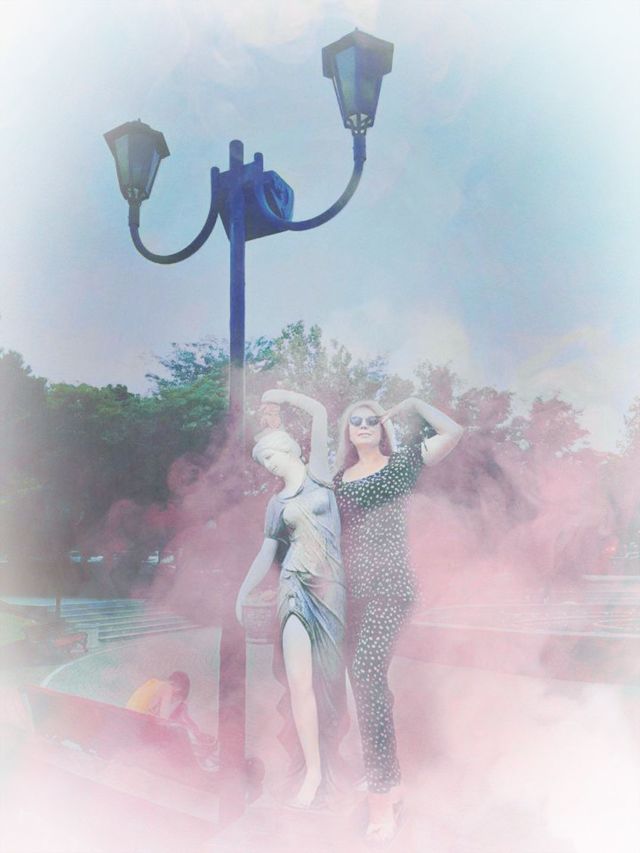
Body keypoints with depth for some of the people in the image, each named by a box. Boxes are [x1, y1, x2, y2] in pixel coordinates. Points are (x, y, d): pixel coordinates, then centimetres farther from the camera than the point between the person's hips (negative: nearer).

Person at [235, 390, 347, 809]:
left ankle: (328, 762, 20)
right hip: (296, 589, 2)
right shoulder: (276, 503, 14)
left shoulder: (318, 474, 5)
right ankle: (313, 770, 3)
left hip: (331, 586, -2)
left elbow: (320, 412, -3)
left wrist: (284, 396, 3)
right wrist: (243, 592, 16)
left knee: (327, 679, 3)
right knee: (300, 681, -9)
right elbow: (266, 554, 16)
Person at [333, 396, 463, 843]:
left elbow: (454, 432, -7)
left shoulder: (400, 464, 1)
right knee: (366, 679, 10)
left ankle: (383, 795, -11)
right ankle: (390, 780, 27)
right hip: (353, 589, 6)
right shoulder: (340, 478, 15)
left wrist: (412, 402, 1)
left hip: (390, 586, -6)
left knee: (368, 673, -20)